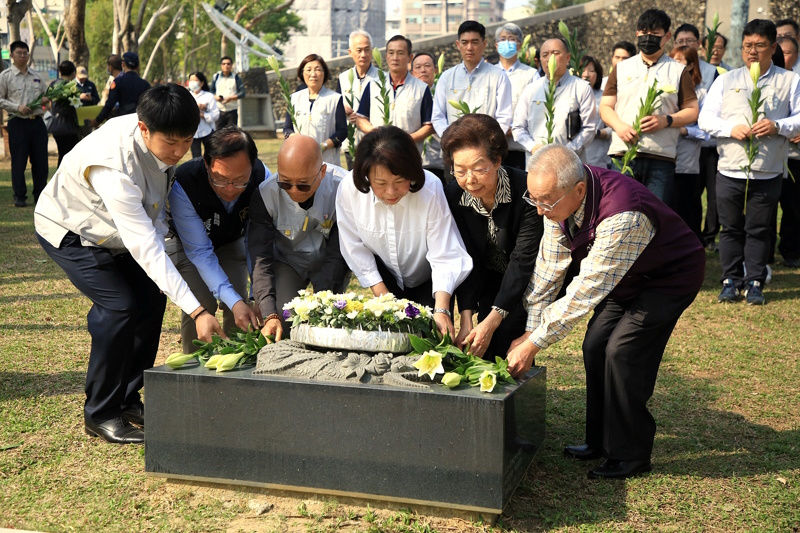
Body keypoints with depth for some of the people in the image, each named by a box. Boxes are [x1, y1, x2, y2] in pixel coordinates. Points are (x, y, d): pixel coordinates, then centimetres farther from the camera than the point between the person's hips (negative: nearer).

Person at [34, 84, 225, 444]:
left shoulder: (165, 142, -17)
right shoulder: (114, 165, -42)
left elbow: (155, 205, 3)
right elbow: (143, 246, -43)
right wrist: (196, 310, -45)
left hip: (112, 231, 8)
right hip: (69, 231, -8)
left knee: (152, 296, -3)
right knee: (119, 306, -21)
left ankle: (128, 399, 13)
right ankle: (100, 415, -4)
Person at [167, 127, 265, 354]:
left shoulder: (262, 178, -32)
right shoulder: (183, 185, -38)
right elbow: (200, 252, -34)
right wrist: (234, 302, -43)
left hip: (232, 241, 2)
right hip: (186, 243, -2)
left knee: (240, 302, -14)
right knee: (201, 305, -20)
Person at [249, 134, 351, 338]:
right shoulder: (265, 195, -27)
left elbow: (337, 254, -24)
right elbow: (261, 259, -26)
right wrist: (270, 315, -39)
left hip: (328, 261, -1)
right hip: (287, 260, 1)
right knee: (280, 322, -17)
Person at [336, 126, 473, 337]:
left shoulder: (431, 189, -35)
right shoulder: (348, 190, -28)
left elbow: (445, 256, -32)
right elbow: (355, 249, -15)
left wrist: (441, 311, -42)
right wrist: (382, 295, -13)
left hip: (427, 281, -2)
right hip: (385, 278, 2)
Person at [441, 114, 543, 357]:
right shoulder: (453, 195, -16)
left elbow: (524, 260, -29)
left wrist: (492, 321, -35)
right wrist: (466, 320, -24)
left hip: (528, 280, -3)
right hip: (490, 280, 3)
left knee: (508, 331, -22)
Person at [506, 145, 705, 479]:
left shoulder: (622, 218, -42)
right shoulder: (559, 198, -18)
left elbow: (585, 291, -38)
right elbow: (549, 267, -10)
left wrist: (533, 344, -32)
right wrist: (529, 331, -12)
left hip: (670, 278, -7)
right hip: (627, 277, 8)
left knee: (623, 352, -16)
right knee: (595, 347, 2)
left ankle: (630, 455, 0)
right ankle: (600, 441, 19)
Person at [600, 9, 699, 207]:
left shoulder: (678, 71, 10)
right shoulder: (621, 68, 16)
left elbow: (692, 110, 6)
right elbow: (605, 106, 12)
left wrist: (666, 120, -13)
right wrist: (619, 125, -9)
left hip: (661, 159, -1)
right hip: (621, 155, 1)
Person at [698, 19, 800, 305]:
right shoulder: (727, 80, 9)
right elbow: (705, 118, 3)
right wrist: (731, 129, -14)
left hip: (768, 173, -1)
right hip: (730, 171, 1)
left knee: (759, 230, 4)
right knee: (731, 228, 8)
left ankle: (755, 284, 13)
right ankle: (731, 281, 17)